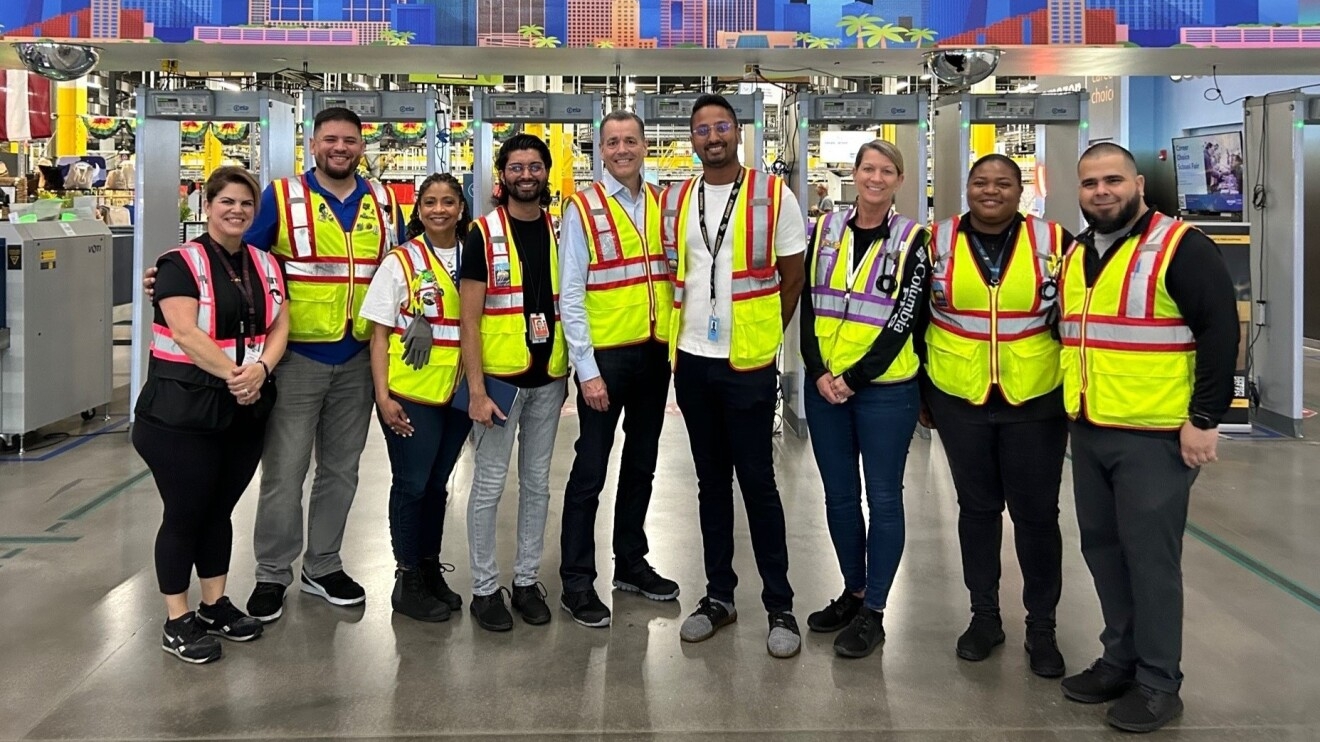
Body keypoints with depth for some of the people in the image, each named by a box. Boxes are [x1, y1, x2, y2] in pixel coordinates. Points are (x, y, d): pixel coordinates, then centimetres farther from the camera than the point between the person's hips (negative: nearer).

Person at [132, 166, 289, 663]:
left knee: (220, 509, 15)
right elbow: (185, 332, -19)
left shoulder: (265, 265, 11)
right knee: (185, 513, 2)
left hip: (246, 409, 6)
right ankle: (177, 621, 13)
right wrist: (232, 373, -22)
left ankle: (215, 604, 28)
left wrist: (260, 369, -14)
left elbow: (279, 327, 4)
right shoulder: (182, 263, -8)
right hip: (184, 409, -5)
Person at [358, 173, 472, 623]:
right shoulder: (400, 261, -4)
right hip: (410, 394, -4)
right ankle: (408, 580, 17)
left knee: (437, 484, 14)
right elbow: (379, 334, -4)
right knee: (412, 484, 4)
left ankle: (431, 570, 28)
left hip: (459, 393, 4)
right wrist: (383, 396, -10)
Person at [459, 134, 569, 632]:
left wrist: (568, 373, 9)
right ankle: (485, 587, 14)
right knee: (490, 485, 3)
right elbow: (469, 318, -8)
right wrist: (476, 390, -14)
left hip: (548, 379, 4)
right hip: (499, 377, -4)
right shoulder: (484, 235, -6)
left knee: (537, 483, 12)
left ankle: (527, 579, 23)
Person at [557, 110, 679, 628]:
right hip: (606, 355, -5)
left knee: (641, 464, 16)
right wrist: (587, 371, -13)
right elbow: (570, 297, -9)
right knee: (590, 471, 0)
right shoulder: (583, 210, -6)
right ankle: (577, 582, 10)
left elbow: (673, 274, 11)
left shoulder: (661, 204, 8)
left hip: (655, 352, 5)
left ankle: (631, 562, 31)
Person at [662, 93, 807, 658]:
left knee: (758, 484, 0)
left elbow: (792, 278, 0)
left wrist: (764, 334, 2)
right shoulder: (674, 200, 8)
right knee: (711, 482, 13)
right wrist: (683, 332, 9)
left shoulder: (773, 196, -4)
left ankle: (780, 606, 12)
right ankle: (719, 595, 24)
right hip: (691, 361, 4)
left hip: (748, 363, -4)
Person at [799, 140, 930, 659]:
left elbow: (903, 320, -10)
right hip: (824, 385, 4)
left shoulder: (911, 241, -4)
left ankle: (873, 612, 14)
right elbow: (808, 305, 4)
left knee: (883, 498, 3)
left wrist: (853, 378, -15)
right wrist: (819, 372, -9)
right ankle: (853, 592, 29)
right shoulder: (825, 231, 6)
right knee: (839, 494, 13)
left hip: (884, 388, -4)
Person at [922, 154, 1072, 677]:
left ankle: (1041, 626, 20)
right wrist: (922, 394, 7)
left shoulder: (1053, 242, -2)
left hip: (1036, 403, -1)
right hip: (960, 402, 1)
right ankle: (984, 615, 26)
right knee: (977, 507, 12)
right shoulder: (939, 242, 0)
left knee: (1037, 514, 5)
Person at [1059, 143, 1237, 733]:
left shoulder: (1181, 247, -10)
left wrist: (1205, 420, -17)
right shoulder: (1075, 255, 12)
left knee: (1150, 555, -1)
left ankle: (1159, 683, 12)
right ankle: (1121, 658, 28)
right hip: (1088, 431, 7)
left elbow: (1219, 334, -14)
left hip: (1154, 435, -7)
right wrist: (1071, 407, 18)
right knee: (1103, 549, 14)